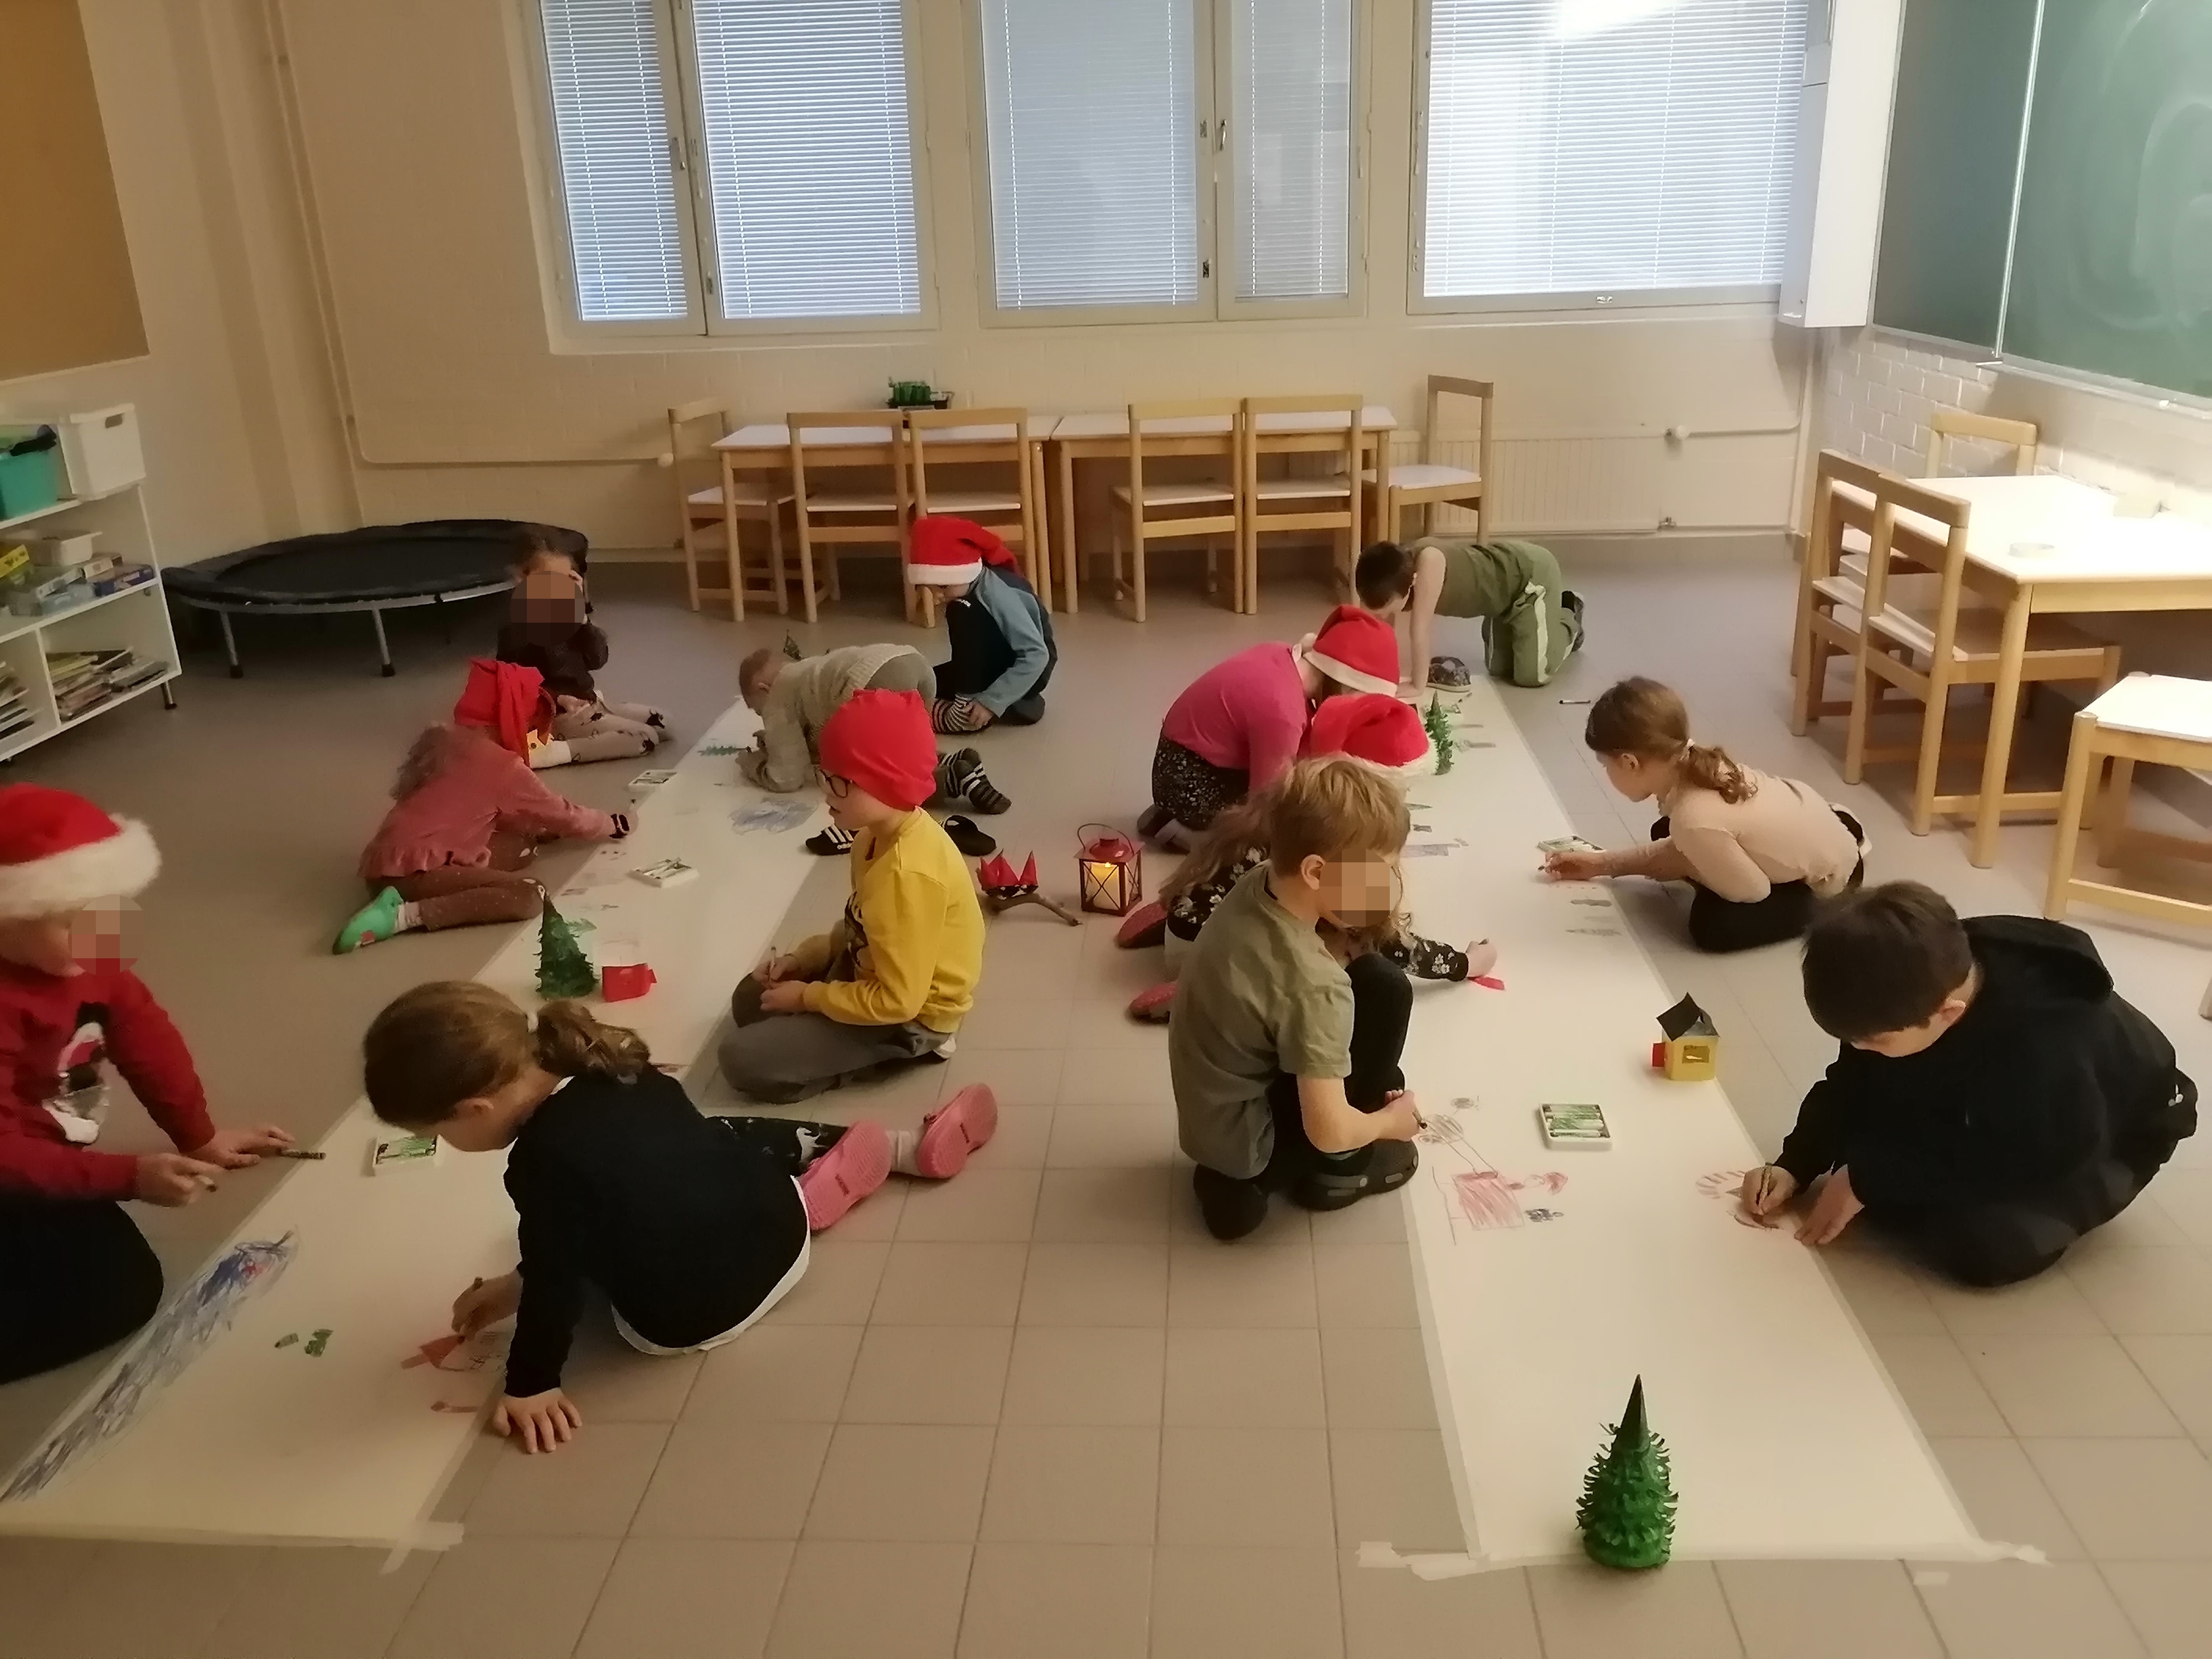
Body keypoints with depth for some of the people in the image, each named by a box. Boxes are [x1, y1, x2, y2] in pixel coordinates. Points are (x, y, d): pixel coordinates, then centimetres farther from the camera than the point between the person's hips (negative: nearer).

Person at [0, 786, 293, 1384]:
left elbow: (146, 1037, 4)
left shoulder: (87, 956, -7)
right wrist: (130, 1176, -36)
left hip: (48, 1160, 9)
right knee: (122, 1290, -17)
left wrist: (201, 1137, 5)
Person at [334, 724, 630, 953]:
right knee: (530, 895, -19)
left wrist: (538, 828, 30)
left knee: (523, 843, 13)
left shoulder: (452, 742, 16)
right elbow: (562, 815, 6)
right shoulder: (502, 766, -7)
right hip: (409, 870, -9)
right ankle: (406, 915, -22)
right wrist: (613, 824, 23)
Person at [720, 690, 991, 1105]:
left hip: (910, 1015, -10)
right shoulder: (883, 834, -5)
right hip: (876, 974, 10)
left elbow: (896, 1000, -30)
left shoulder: (907, 873, -34)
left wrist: (808, 996, -18)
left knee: (743, 1059, -11)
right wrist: (805, 958, 0)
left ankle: (896, 1054, -2)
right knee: (750, 1001, 18)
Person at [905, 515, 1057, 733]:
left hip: (1028, 668, -9)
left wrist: (992, 702, -32)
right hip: (996, 665, 9)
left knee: (965, 615, -29)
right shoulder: (964, 585, -4)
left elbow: (1036, 655, -31)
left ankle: (967, 709, -22)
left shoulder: (996, 593, -29)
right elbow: (968, 651, 5)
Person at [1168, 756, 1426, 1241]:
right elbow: (1329, 1130, -26)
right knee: (1385, 989, -12)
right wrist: (1390, 1121, -7)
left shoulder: (1256, 884, -10)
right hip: (1244, 1141, -8)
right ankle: (1336, 1170, 9)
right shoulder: (1312, 983, -31)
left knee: (1366, 971, 12)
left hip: (1208, 1117, 8)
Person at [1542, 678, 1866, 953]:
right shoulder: (1692, 763, -16)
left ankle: (1825, 904, 5)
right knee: (1664, 834, 12)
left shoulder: (1695, 820, -40)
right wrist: (1602, 864, 0)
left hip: (1826, 876, -7)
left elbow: (1752, 893, -23)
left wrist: (1677, 866, -10)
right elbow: (1680, 846, 1)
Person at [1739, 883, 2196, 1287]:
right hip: (1989, 1120, 6)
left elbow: (1994, 1163, -31)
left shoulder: (2040, 1044, -43)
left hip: (2106, 1144, -6)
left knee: (1987, 1242, -31)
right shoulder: (1923, 987, -23)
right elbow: (1853, 1085, -9)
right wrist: (1794, 1166, -21)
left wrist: (1867, 1182, -30)